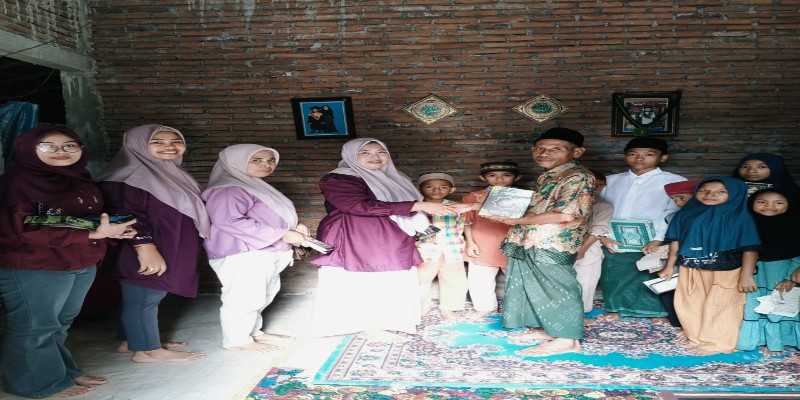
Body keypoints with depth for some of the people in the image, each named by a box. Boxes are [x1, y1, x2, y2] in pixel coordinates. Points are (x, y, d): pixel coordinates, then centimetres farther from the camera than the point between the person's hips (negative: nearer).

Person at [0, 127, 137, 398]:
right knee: (34, 327, 5)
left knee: (60, 323, 19)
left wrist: (112, 230, -4)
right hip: (31, 268, -7)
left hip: (83, 265, 8)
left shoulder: (80, 181, 10)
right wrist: (94, 234, -24)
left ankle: (62, 370, 33)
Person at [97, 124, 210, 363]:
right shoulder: (128, 177, -14)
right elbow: (126, 216, -22)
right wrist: (144, 247, -29)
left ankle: (130, 341, 27)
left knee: (148, 298, 16)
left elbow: (187, 211, 24)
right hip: (142, 255, -10)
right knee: (143, 299, -1)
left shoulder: (173, 174, 16)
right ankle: (148, 350, 7)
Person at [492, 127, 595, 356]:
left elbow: (565, 214, -25)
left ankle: (567, 340, 9)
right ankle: (551, 331, 30)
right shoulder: (547, 178, 16)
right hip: (532, 244, 10)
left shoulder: (577, 177, -14)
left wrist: (518, 220, -18)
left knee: (556, 289, -1)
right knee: (540, 288, 17)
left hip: (552, 246, -10)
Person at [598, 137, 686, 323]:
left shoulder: (674, 181, 0)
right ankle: (617, 308, 30)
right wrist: (602, 235, -7)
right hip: (612, 241, 4)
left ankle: (659, 311, 26)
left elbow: (674, 213, -9)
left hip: (650, 243, -3)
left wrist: (659, 239, -20)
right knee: (613, 275, 11)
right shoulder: (611, 180, 12)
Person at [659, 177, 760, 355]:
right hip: (691, 270, 5)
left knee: (721, 308, 5)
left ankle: (718, 344, 20)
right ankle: (696, 337, 29)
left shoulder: (739, 217, -8)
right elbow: (676, 242, 7)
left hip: (726, 272, -4)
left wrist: (746, 275, -15)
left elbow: (750, 248, -10)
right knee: (689, 305, 12)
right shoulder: (686, 214, 3)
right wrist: (669, 267, 8)